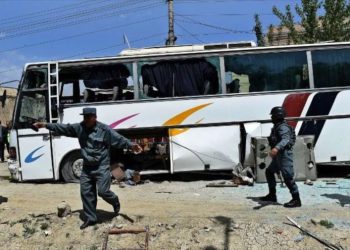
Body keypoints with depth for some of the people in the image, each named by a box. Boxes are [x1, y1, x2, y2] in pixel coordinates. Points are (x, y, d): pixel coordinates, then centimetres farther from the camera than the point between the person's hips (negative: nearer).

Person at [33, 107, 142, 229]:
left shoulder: (104, 129, -13)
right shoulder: (79, 127, 2)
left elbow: (119, 139, -19)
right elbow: (63, 128, 11)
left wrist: (131, 145, -36)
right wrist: (46, 125, 11)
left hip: (102, 167, -5)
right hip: (87, 168, 6)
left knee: (103, 191, -10)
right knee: (86, 193, 8)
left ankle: (115, 202, 24)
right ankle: (90, 218, 23)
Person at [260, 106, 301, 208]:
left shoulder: (283, 127, -17)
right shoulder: (277, 127, 15)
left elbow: (286, 139, -35)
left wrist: (276, 148, -50)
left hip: (284, 155, -11)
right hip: (279, 155, 11)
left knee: (288, 177, -9)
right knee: (269, 172, 19)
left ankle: (296, 200, -3)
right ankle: (272, 195, 27)